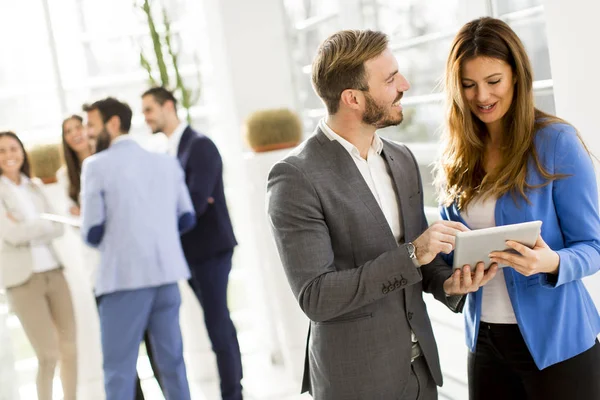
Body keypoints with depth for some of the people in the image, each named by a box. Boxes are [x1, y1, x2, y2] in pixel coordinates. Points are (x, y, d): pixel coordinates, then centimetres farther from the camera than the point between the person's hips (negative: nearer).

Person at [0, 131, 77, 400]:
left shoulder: (35, 186, 13)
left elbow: (58, 229, 4)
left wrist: (28, 230, -11)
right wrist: (46, 225, -2)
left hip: (53, 272, 5)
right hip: (23, 279, -5)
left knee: (70, 348, 6)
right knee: (48, 355, -5)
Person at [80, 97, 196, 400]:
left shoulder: (97, 165, -6)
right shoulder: (166, 162, 10)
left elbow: (92, 233, -8)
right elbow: (187, 218, 12)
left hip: (125, 275, -5)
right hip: (166, 272, 6)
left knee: (119, 369, 1)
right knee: (172, 361, 14)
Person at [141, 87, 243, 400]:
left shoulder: (200, 145, -11)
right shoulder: (173, 151, 15)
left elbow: (197, 201, -20)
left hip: (210, 247, -8)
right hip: (192, 250, 8)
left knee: (217, 323, -6)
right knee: (219, 322, 13)